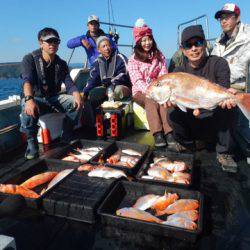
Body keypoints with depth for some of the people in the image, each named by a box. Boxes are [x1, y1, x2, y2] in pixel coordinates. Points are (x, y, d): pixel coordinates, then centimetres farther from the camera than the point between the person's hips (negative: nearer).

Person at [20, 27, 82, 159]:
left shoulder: (61, 63, 6)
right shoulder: (30, 59, -7)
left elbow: (69, 83, -6)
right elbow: (27, 80, -24)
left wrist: (76, 94, -30)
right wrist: (29, 99, -45)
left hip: (53, 98, 4)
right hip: (34, 98, -4)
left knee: (75, 102, -21)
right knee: (28, 110, -38)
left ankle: (66, 137, -6)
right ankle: (31, 142, -14)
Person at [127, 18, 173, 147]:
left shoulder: (159, 56, 13)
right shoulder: (133, 59, 3)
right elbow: (137, 80, -9)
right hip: (141, 92, -2)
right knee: (151, 101, -34)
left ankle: (169, 132, -38)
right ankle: (157, 134, -40)